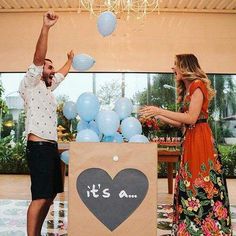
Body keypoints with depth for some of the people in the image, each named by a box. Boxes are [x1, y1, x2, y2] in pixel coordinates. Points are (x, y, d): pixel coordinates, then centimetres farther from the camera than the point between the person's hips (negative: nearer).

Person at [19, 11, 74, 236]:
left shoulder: (46, 87, 21)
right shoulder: (30, 84, -2)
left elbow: (62, 73, 39)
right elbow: (37, 59, -18)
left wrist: (70, 59, 49)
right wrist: (45, 28, -28)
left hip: (51, 146, 9)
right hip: (38, 147, -9)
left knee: (50, 195, 12)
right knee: (40, 198, -9)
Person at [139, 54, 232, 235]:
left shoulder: (198, 85, -6)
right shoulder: (187, 89, 20)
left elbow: (191, 118, -18)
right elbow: (180, 123, 16)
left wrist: (159, 110, -16)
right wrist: (156, 115, 15)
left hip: (200, 139, -9)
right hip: (189, 140, 9)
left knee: (200, 184, -6)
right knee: (189, 185, 8)